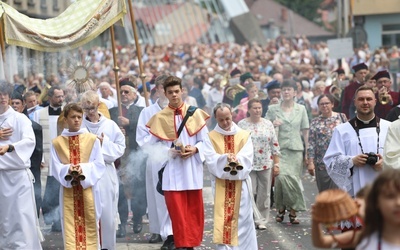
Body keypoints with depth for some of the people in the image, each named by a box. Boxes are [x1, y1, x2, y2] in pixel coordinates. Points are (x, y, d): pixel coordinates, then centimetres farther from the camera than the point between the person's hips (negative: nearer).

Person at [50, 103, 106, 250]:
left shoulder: (92, 139, 1)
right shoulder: (57, 143, 3)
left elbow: (100, 165, -1)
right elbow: (55, 168, 1)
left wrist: (84, 168, -18)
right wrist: (68, 169, -19)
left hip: (88, 190, 0)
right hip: (68, 191, 0)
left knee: (90, 225, 3)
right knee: (70, 227, -1)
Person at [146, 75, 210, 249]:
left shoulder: (196, 113, 1)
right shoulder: (159, 118, 0)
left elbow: (205, 141, 4)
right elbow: (152, 146, 0)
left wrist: (195, 149, -14)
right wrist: (170, 151, -14)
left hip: (192, 170, 1)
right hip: (172, 171, -1)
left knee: (194, 211, 7)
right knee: (177, 211, -1)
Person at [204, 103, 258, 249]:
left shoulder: (244, 135, 6)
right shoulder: (210, 138, 5)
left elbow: (247, 159, -5)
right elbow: (211, 160, -8)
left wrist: (235, 160, -25)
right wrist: (226, 158, -26)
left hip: (241, 185, 1)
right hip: (221, 186, -1)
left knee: (242, 220, 2)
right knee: (222, 219, -3)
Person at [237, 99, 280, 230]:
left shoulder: (268, 124, 6)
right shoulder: (242, 124, 1)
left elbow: (275, 145, 7)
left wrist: (276, 164, 3)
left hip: (266, 164, 2)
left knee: (264, 194, 5)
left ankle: (262, 220, 15)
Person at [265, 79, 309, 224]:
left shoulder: (301, 109, 10)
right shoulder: (273, 109, 7)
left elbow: (305, 131, 10)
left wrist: (307, 151, 5)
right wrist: (273, 124, -11)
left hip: (296, 149, 1)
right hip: (279, 148, -1)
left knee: (294, 178, -3)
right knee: (281, 176, -16)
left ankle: (293, 212, 5)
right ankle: (281, 208, 0)